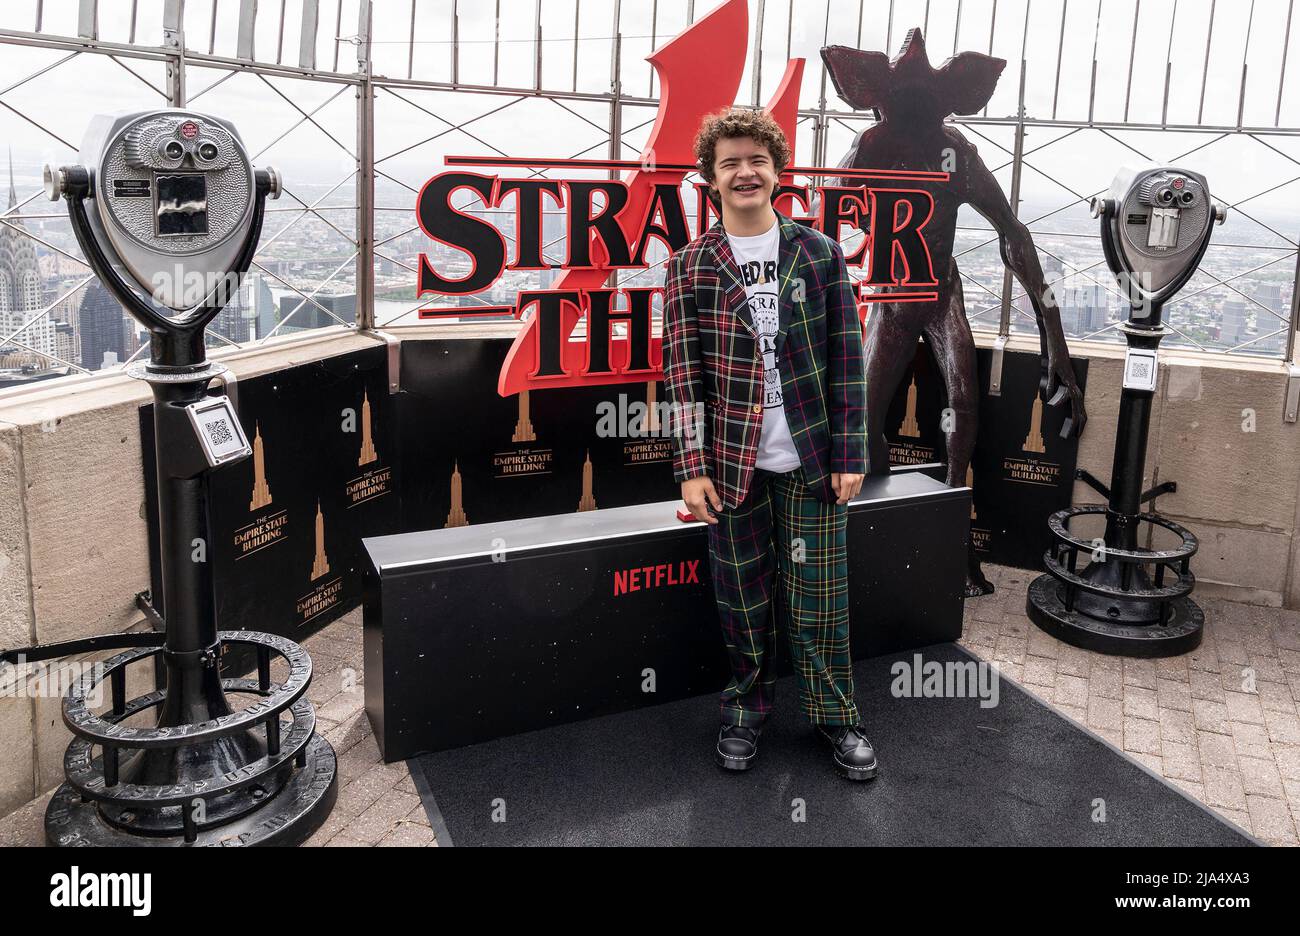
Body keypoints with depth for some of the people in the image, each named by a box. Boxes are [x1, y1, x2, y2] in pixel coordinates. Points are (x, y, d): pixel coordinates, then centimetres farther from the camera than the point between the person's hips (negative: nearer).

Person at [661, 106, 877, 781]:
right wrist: (691, 466, -6)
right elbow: (681, 371, -1)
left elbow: (847, 359, 2)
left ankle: (834, 714, 24)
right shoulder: (691, 267, 1)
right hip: (733, 462, 0)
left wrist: (850, 455, -3)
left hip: (812, 460, 0)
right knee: (742, 596, 10)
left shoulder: (819, 255, 2)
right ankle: (747, 707, 29)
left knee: (818, 593, 7)